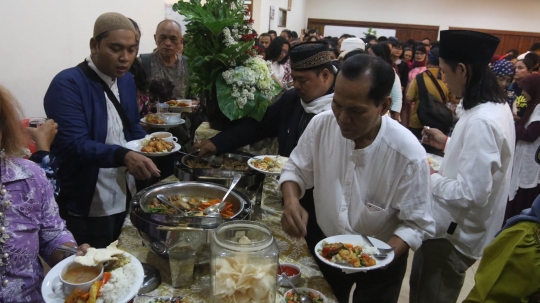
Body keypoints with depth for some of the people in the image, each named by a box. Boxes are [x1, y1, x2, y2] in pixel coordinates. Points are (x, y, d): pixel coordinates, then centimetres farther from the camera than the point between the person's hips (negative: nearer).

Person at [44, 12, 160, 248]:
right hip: (87, 210, -7)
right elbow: (74, 145, -27)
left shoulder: (127, 80, 6)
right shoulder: (67, 84, -18)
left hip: (126, 202, 7)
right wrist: (123, 156, -42)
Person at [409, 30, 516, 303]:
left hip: (453, 234, -9)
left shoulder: (481, 121, -29)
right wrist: (448, 143, 8)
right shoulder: (496, 106, 3)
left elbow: (471, 194, -31)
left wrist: (430, 179, -17)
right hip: (458, 227, 9)